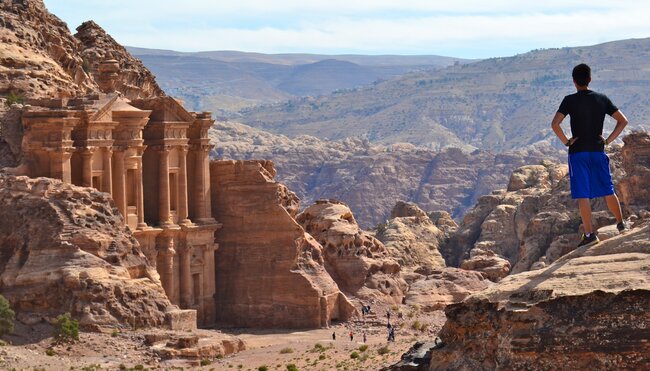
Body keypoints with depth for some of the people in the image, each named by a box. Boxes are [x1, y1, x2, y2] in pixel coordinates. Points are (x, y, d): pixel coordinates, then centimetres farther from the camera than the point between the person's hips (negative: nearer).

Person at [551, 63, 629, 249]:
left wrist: (566, 141, -6)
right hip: (598, 151, 3)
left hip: (578, 152, -3)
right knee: (608, 190, 17)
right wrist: (608, 140, 7)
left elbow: (555, 124, -18)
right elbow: (623, 121, 4)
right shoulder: (602, 99, 3)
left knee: (582, 195, -3)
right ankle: (621, 223, 28)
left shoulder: (570, 101, -7)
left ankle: (590, 234, -7)